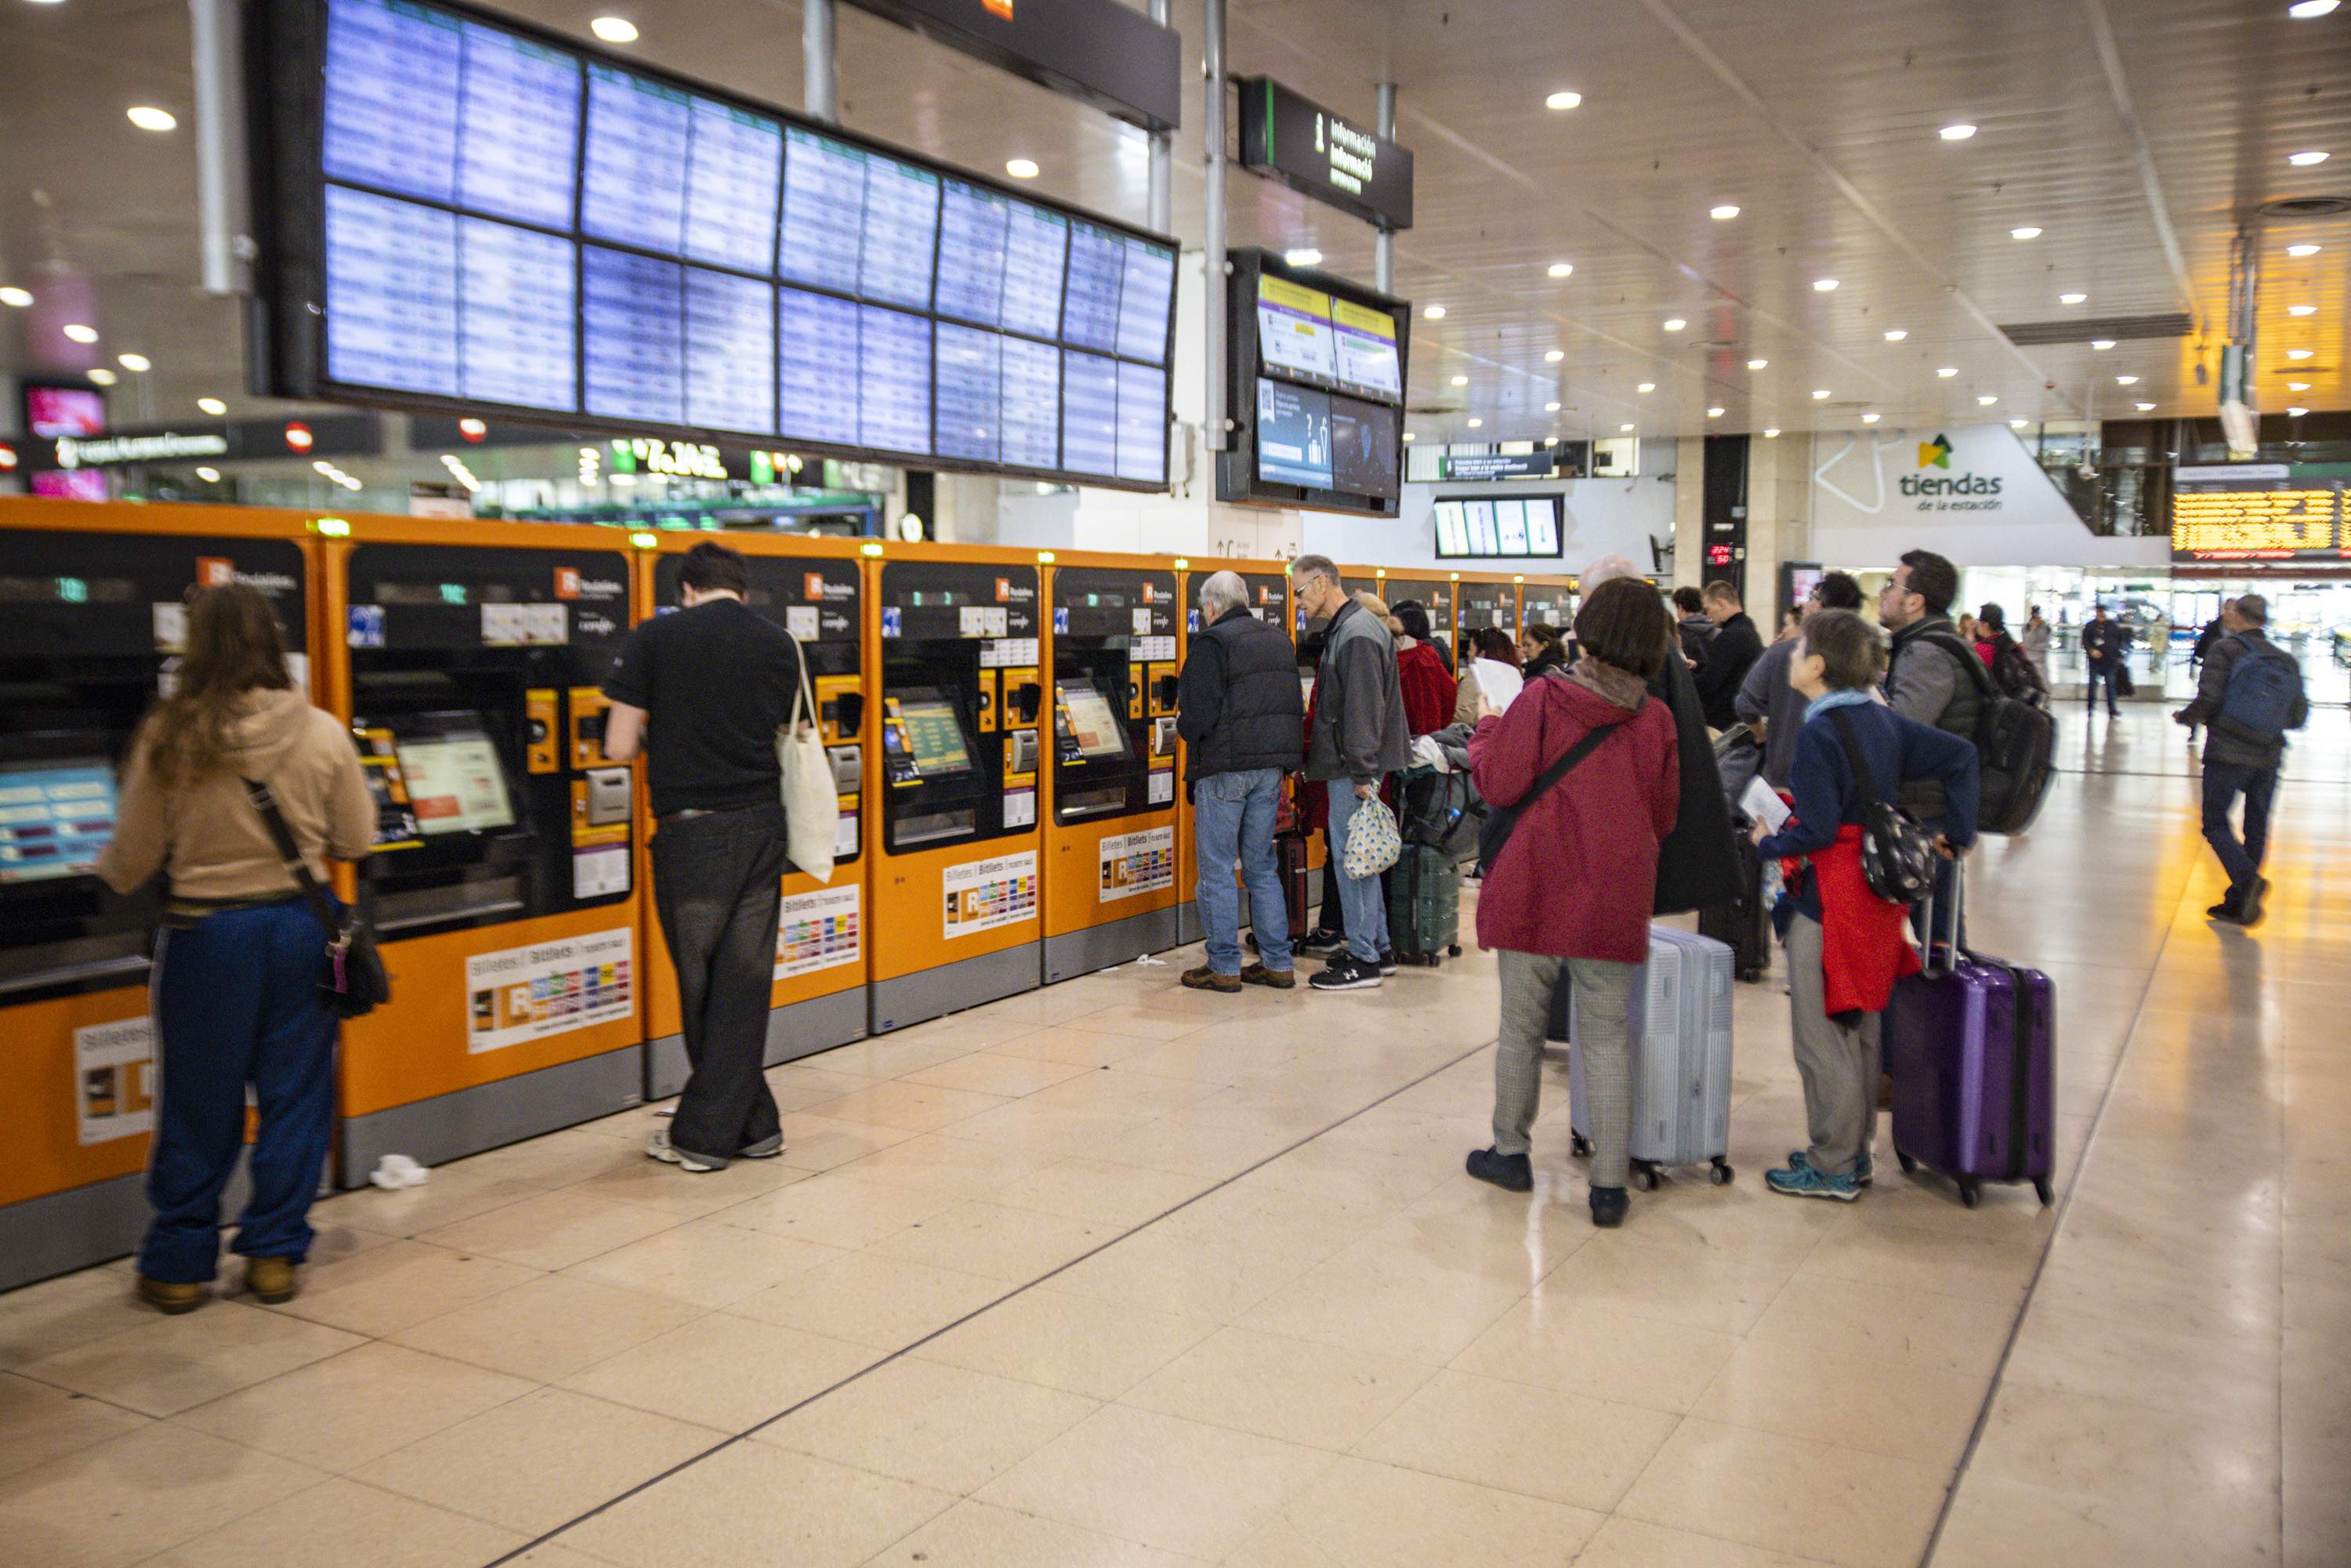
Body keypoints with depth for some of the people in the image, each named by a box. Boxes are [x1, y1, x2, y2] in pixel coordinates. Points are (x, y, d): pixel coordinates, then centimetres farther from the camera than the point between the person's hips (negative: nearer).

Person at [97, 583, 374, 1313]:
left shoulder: (169, 738, -11)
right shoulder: (322, 733, -9)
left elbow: (130, 865, -3)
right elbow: (356, 840, 1)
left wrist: (103, 866, 21)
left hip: (205, 931, -1)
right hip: (299, 924, 1)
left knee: (198, 1103, 12)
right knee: (293, 1093, 12)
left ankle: (179, 1264, 23)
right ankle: (275, 1253, 20)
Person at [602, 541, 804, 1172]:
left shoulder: (654, 639, -4)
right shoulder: (778, 644, 6)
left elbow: (619, 747, -6)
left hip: (690, 832, -3)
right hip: (761, 826, 3)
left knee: (701, 983, 9)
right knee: (744, 982, 8)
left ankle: (704, 1138, 17)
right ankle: (750, 1127, 13)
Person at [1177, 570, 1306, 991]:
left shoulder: (1212, 643, -11)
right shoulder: (1278, 640, 15)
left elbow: (1198, 716, -17)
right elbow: (1295, 708, 16)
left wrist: (1182, 724, 4)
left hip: (1224, 770, -7)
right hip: (1271, 769, 7)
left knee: (1217, 870, 1)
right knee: (1262, 867, 14)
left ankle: (1224, 968, 5)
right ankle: (1277, 963, 15)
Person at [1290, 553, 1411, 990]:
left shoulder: (1357, 634, -16)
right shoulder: (1342, 629, 16)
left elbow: (1364, 708, -21)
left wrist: (1362, 773, -22)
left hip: (1354, 768, -10)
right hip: (1350, 764, 10)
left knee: (1351, 858, -5)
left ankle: (1363, 961, 2)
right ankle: (1377, 948, 24)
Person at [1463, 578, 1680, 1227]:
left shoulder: (1543, 699, -10)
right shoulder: (1656, 719, 0)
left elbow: (1501, 785, -9)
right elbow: (1664, 818, 8)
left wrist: (1486, 730, 8)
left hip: (1536, 891, -2)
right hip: (1616, 900, 2)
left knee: (1522, 1027, 13)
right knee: (1606, 1041, 7)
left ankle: (1510, 1152, 26)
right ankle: (1608, 1185, 9)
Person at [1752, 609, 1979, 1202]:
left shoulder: (1818, 734, -19)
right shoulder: (1881, 720, 5)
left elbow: (1817, 831, -22)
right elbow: (1960, 755, 6)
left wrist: (1768, 843, -5)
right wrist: (1956, 832, 8)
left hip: (1826, 903, -9)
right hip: (1876, 896, 9)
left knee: (1822, 1038, 2)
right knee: (1860, 1030, 18)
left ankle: (1833, 1168, 10)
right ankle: (1855, 1153, 29)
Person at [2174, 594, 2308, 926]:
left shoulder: (2225, 650, -5)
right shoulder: (2286, 661, 10)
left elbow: (2207, 700, -14)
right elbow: (2299, 716, 10)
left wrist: (2183, 718, 5)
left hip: (2228, 753, -5)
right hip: (2269, 759, 5)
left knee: (2215, 823, 1)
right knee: (2256, 830, 11)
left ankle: (2247, 879, -23)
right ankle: (2238, 904, 15)